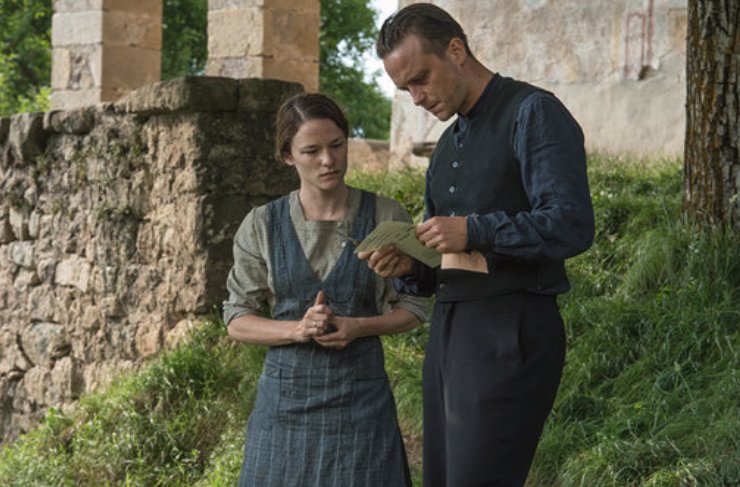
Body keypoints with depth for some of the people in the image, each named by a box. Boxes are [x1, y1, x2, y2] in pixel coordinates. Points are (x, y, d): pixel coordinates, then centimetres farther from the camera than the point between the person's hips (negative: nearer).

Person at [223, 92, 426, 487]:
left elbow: (412, 308, 4)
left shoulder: (386, 217, -2)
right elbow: (237, 320, 2)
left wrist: (358, 327, -15)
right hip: (286, 394, 1)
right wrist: (297, 330, -16)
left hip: (360, 393, -1)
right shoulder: (263, 225, 0)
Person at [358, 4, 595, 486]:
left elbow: (571, 225, -16)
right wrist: (407, 267, 1)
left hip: (510, 333, -9)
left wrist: (474, 231, -21)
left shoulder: (533, 113, -6)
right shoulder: (448, 145, 20)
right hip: (449, 332, 9)